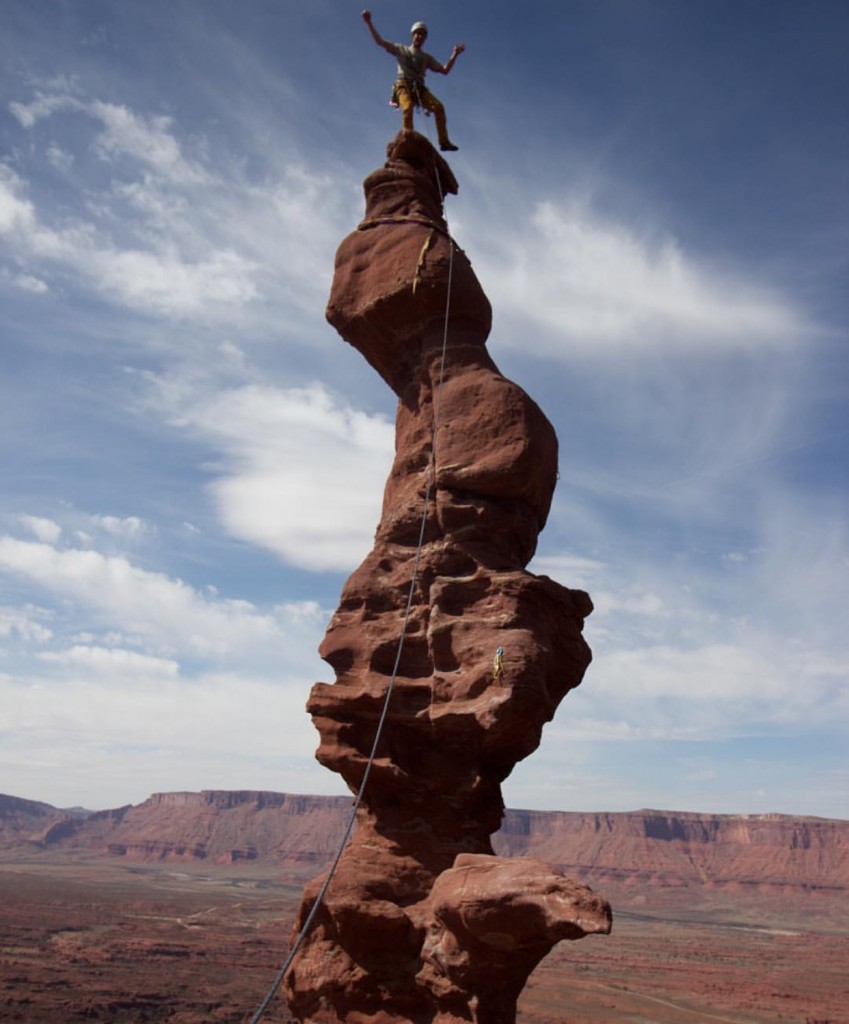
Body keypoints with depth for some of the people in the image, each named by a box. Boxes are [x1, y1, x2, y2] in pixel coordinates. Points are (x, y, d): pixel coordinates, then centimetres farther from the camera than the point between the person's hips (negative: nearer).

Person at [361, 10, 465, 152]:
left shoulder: (426, 57, 24)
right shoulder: (401, 49, 17)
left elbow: (444, 70, 16)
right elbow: (380, 41, 10)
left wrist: (454, 55, 3)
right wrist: (369, 23, 0)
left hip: (419, 87, 3)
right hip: (404, 85, -3)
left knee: (438, 106, -23)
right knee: (408, 107, -35)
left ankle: (444, 142, -26)